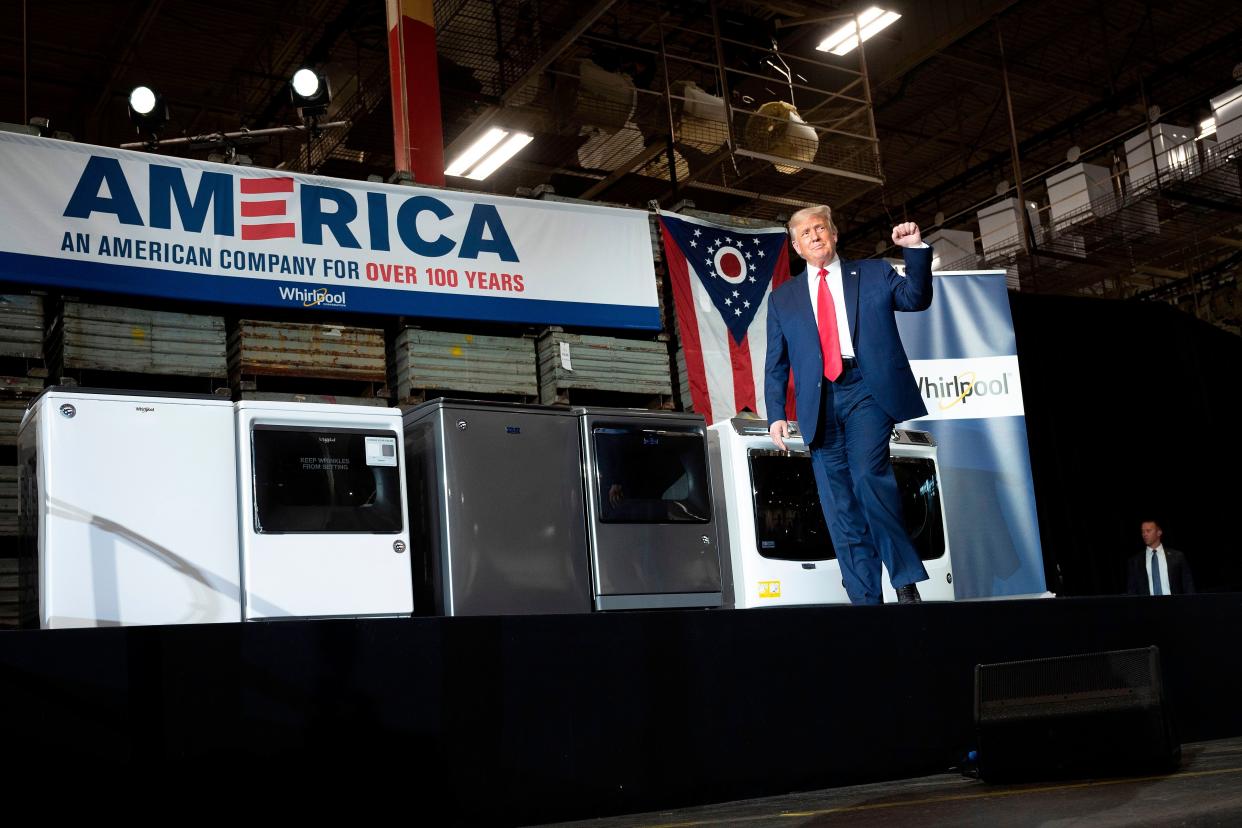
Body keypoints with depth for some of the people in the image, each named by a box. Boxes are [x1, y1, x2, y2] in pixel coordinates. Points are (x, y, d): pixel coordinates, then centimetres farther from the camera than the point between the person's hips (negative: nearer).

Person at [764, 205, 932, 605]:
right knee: (839, 504, 0)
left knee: (868, 473, -24)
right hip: (819, 401, 3)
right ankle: (865, 598, 5)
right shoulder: (783, 297, 18)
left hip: (866, 390, -3)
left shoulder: (873, 274, 16)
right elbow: (776, 364, 15)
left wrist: (916, 250, -10)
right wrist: (776, 414, 4)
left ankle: (906, 579, -13)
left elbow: (916, 299, 4)